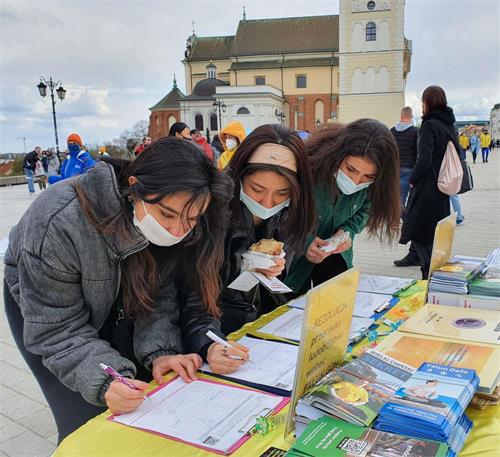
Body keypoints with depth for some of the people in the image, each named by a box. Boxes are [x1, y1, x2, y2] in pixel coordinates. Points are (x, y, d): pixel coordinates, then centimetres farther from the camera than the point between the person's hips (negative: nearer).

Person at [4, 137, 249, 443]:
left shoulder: (179, 226, -25)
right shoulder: (59, 224, -38)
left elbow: (159, 295, -18)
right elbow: (56, 329, -30)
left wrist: (159, 351, -35)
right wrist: (105, 382, -44)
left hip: (115, 303, 4)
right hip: (40, 302, -3)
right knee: (88, 419, -9)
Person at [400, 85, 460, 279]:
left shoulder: (429, 125, -14)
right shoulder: (450, 125, 10)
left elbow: (424, 159, -21)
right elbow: (457, 156, 15)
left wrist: (412, 179, -7)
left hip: (427, 190, -8)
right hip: (444, 191, 8)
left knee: (419, 235, -1)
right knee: (436, 234, 17)